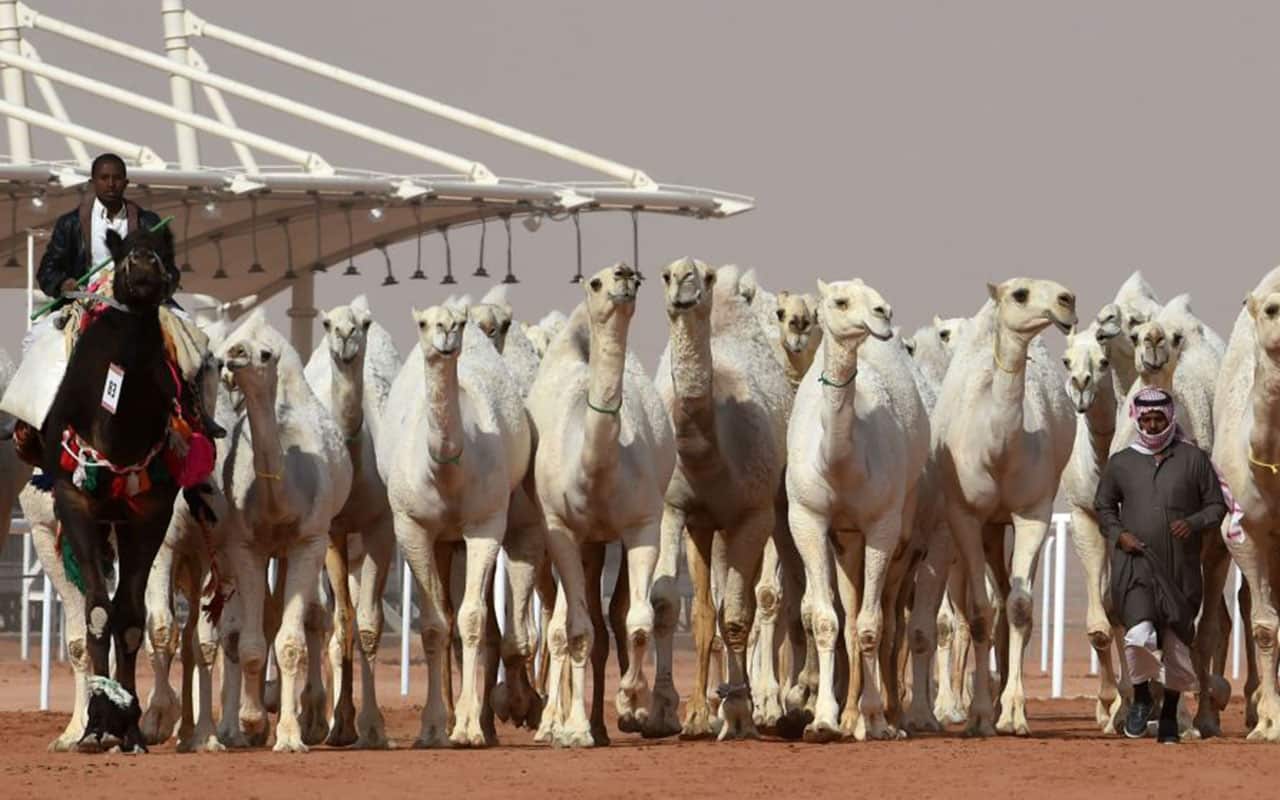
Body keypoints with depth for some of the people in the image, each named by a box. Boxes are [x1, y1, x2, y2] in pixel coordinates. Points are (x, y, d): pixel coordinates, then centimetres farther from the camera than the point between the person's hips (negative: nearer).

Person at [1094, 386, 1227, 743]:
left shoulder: (1194, 459, 5)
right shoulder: (1121, 463, 8)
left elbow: (1217, 506, 9)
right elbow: (1103, 506, 19)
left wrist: (1193, 524, -11)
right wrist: (1118, 534, 0)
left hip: (1181, 566, 1)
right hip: (1135, 563, -1)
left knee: (1177, 641, 5)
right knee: (1140, 632, -20)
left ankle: (1170, 714, 22)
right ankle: (1141, 697, 5)